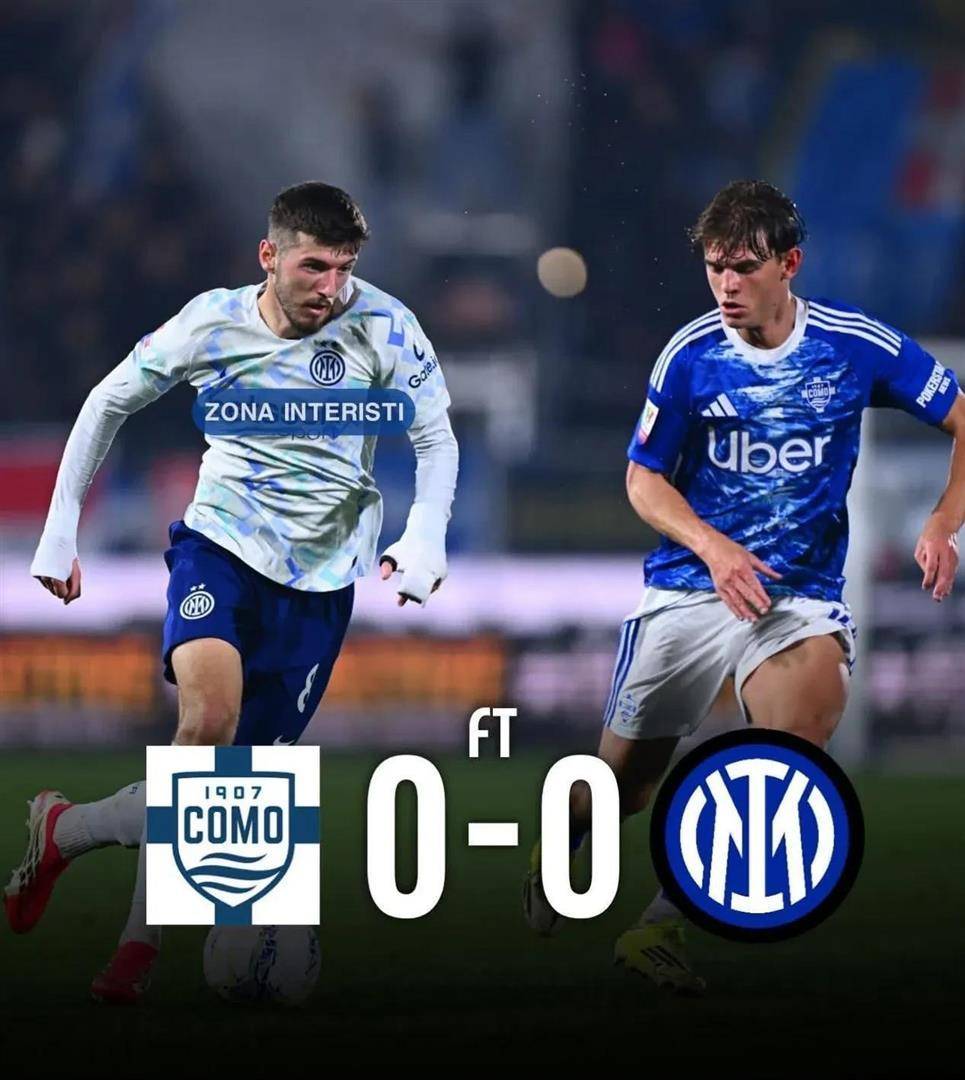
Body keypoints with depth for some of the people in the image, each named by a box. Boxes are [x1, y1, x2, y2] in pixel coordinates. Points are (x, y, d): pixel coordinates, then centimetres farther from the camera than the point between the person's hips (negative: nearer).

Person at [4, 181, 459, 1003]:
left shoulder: (381, 327, -9)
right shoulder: (213, 322, -7)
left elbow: (437, 440, -1)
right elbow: (110, 403, 7)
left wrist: (424, 537, -20)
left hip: (321, 577, 2)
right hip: (221, 544, -2)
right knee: (207, 720, -27)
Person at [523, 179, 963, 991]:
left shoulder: (860, 346, -6)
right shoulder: (691, 356, -6)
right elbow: (644, 477, 2)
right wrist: (712, 545, -16)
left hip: (802, 593, -1)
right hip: (691, 584, 1)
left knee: (808, 711, -31)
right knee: (625, 784, 4)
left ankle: (664, 925, -24)